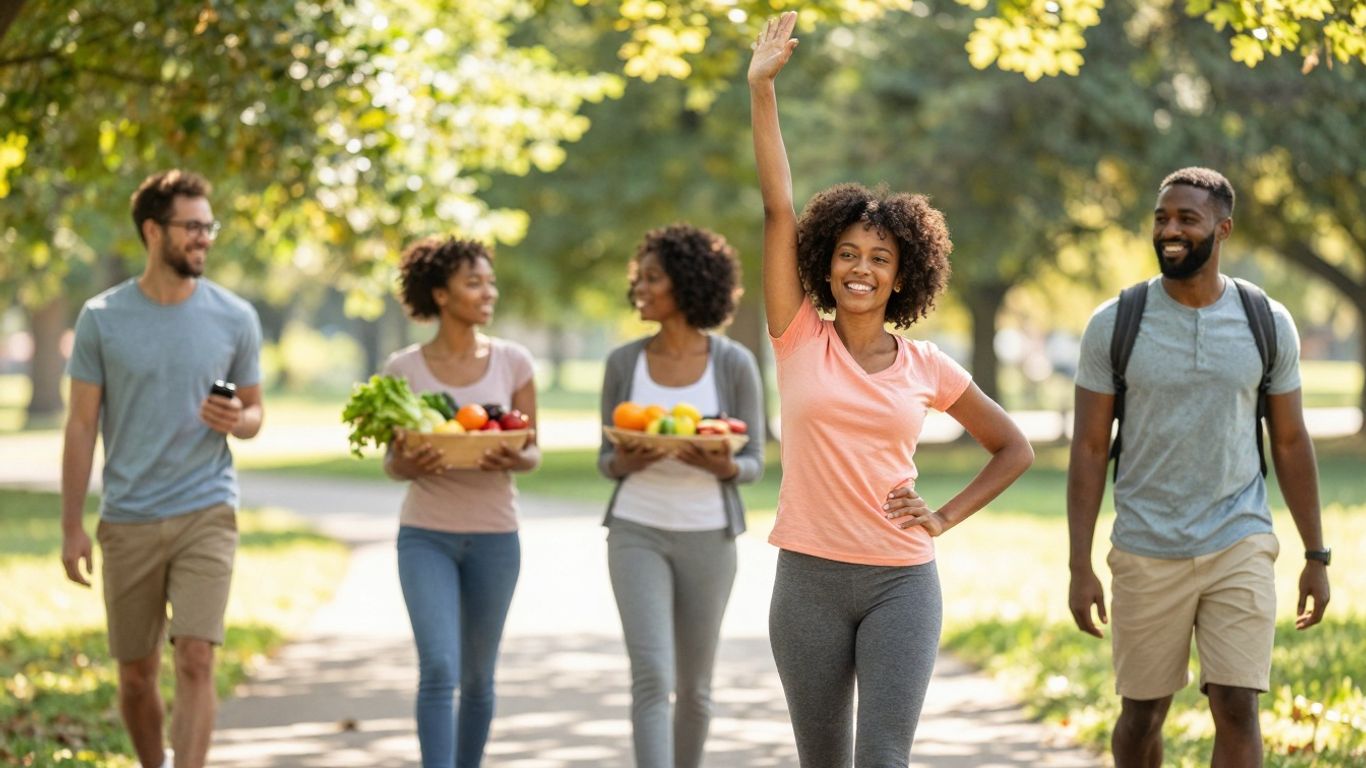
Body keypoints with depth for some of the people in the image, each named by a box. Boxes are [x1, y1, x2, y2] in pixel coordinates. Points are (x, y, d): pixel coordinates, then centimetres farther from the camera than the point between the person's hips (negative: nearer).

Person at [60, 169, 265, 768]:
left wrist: (237, 421, -13)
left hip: (206, 515, 0)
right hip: (127, 520, 0)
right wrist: (71, 527, -1)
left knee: (195, 662, -12)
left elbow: (254, 413, 12)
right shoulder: (102, 318, -1)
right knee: (136, 675, 9)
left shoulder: (234, 318, 2)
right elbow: (82, 425, 2)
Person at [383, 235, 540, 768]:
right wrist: (409, 462, -21)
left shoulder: (512, 361, 0)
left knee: (478, 676, 11)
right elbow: (391, 463, 3)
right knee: (439, 669, -15)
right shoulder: (404, 369, -2)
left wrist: (514, 460, -20)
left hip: (494, 537, 2)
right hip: (426, 536, -2)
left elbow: (534, 453, 3)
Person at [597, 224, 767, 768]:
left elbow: (753, 463, -1)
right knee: (651, 677, -15)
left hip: (706, 537, 0)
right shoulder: (623, 362, 1)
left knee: (693, 684, 11)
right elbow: (606, 461, 5)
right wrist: (627, 462, -18)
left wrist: (721, 466, -24)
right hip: (637, 533, 0)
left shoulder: (735, 364, -5)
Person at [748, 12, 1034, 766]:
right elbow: (778, 208, -5)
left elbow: (1014, 448, 15)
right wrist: (762, 89, -10)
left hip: (901, 584, -1)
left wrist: (947, 516, 1)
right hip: (809, 581, 1)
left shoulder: (928, 368, 4)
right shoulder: (799, 340, 1)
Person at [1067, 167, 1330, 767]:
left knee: (1237, 710, -9)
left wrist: (1317, 557, 7)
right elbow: (1089, 450, -2)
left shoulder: (1268, 324, 0)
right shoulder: (1113, 325, -4)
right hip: (1145, 554, 0)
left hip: (1240, 547, 0)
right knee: (1142, 713, 9)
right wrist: (1080, 568, -6)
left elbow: (1291, 443, 8)